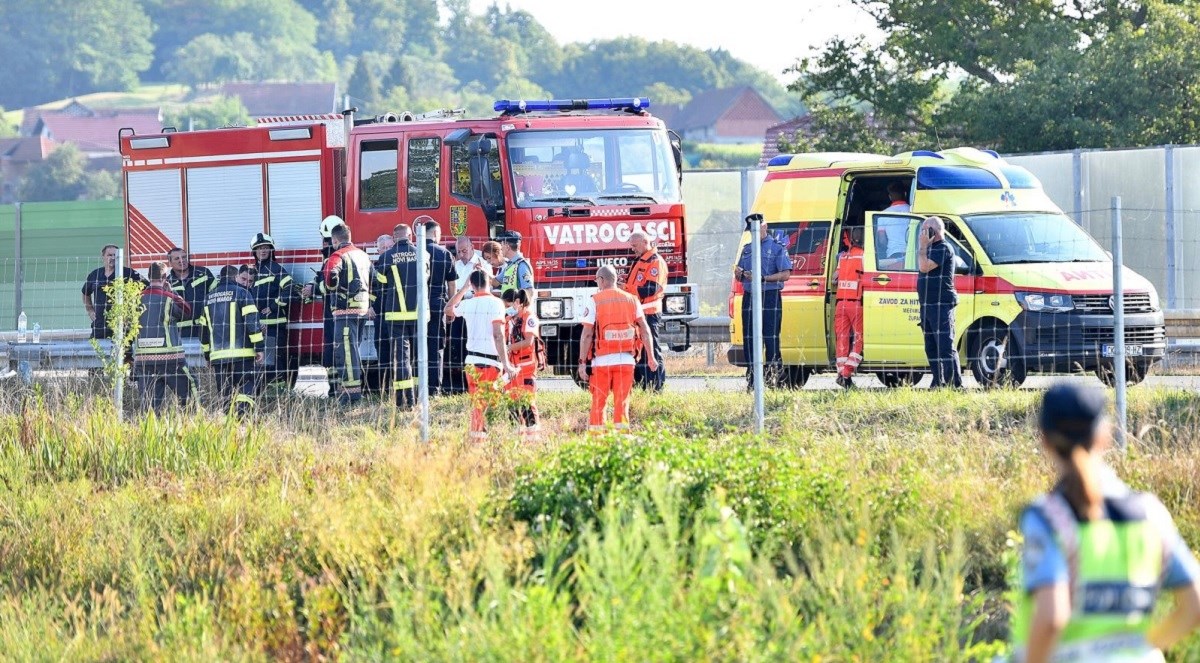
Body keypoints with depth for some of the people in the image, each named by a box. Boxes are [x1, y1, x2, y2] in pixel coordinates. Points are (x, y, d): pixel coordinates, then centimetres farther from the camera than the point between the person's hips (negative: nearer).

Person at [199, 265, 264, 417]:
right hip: (241, 353, -5)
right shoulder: (241, 293, 0)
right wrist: (259, 347, -6)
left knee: (225, 395, 9)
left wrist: (208, 356, 29)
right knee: (245, 392, -7)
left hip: (218, 355, 5)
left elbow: (203, 328, 22)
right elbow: (252, 321, -8)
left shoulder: (209, 297, 17)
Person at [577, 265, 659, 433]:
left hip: (602, 361, -2)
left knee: (598, 403, 5)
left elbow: (587, 334, -7)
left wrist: (582, 362, -5)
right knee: (622, 403, 6)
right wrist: (650, 357, 9)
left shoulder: (594, 301, -3)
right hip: (626, 359, 2)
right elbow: (645, 330, 4)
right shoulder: (631, 300, 6)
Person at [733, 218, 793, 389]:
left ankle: (773, 376, -9)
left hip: (770, 297, -6)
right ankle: (752, 380, 8)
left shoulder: (777, 248, 0)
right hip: (749, 297, 6)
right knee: (749, 339, 4)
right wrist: (738, 273, -1)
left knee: (771, 339, -9)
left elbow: (786, 274, -8)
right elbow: (740, 277, 24)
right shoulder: (747, 249, 19)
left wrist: (762, 278, -17)